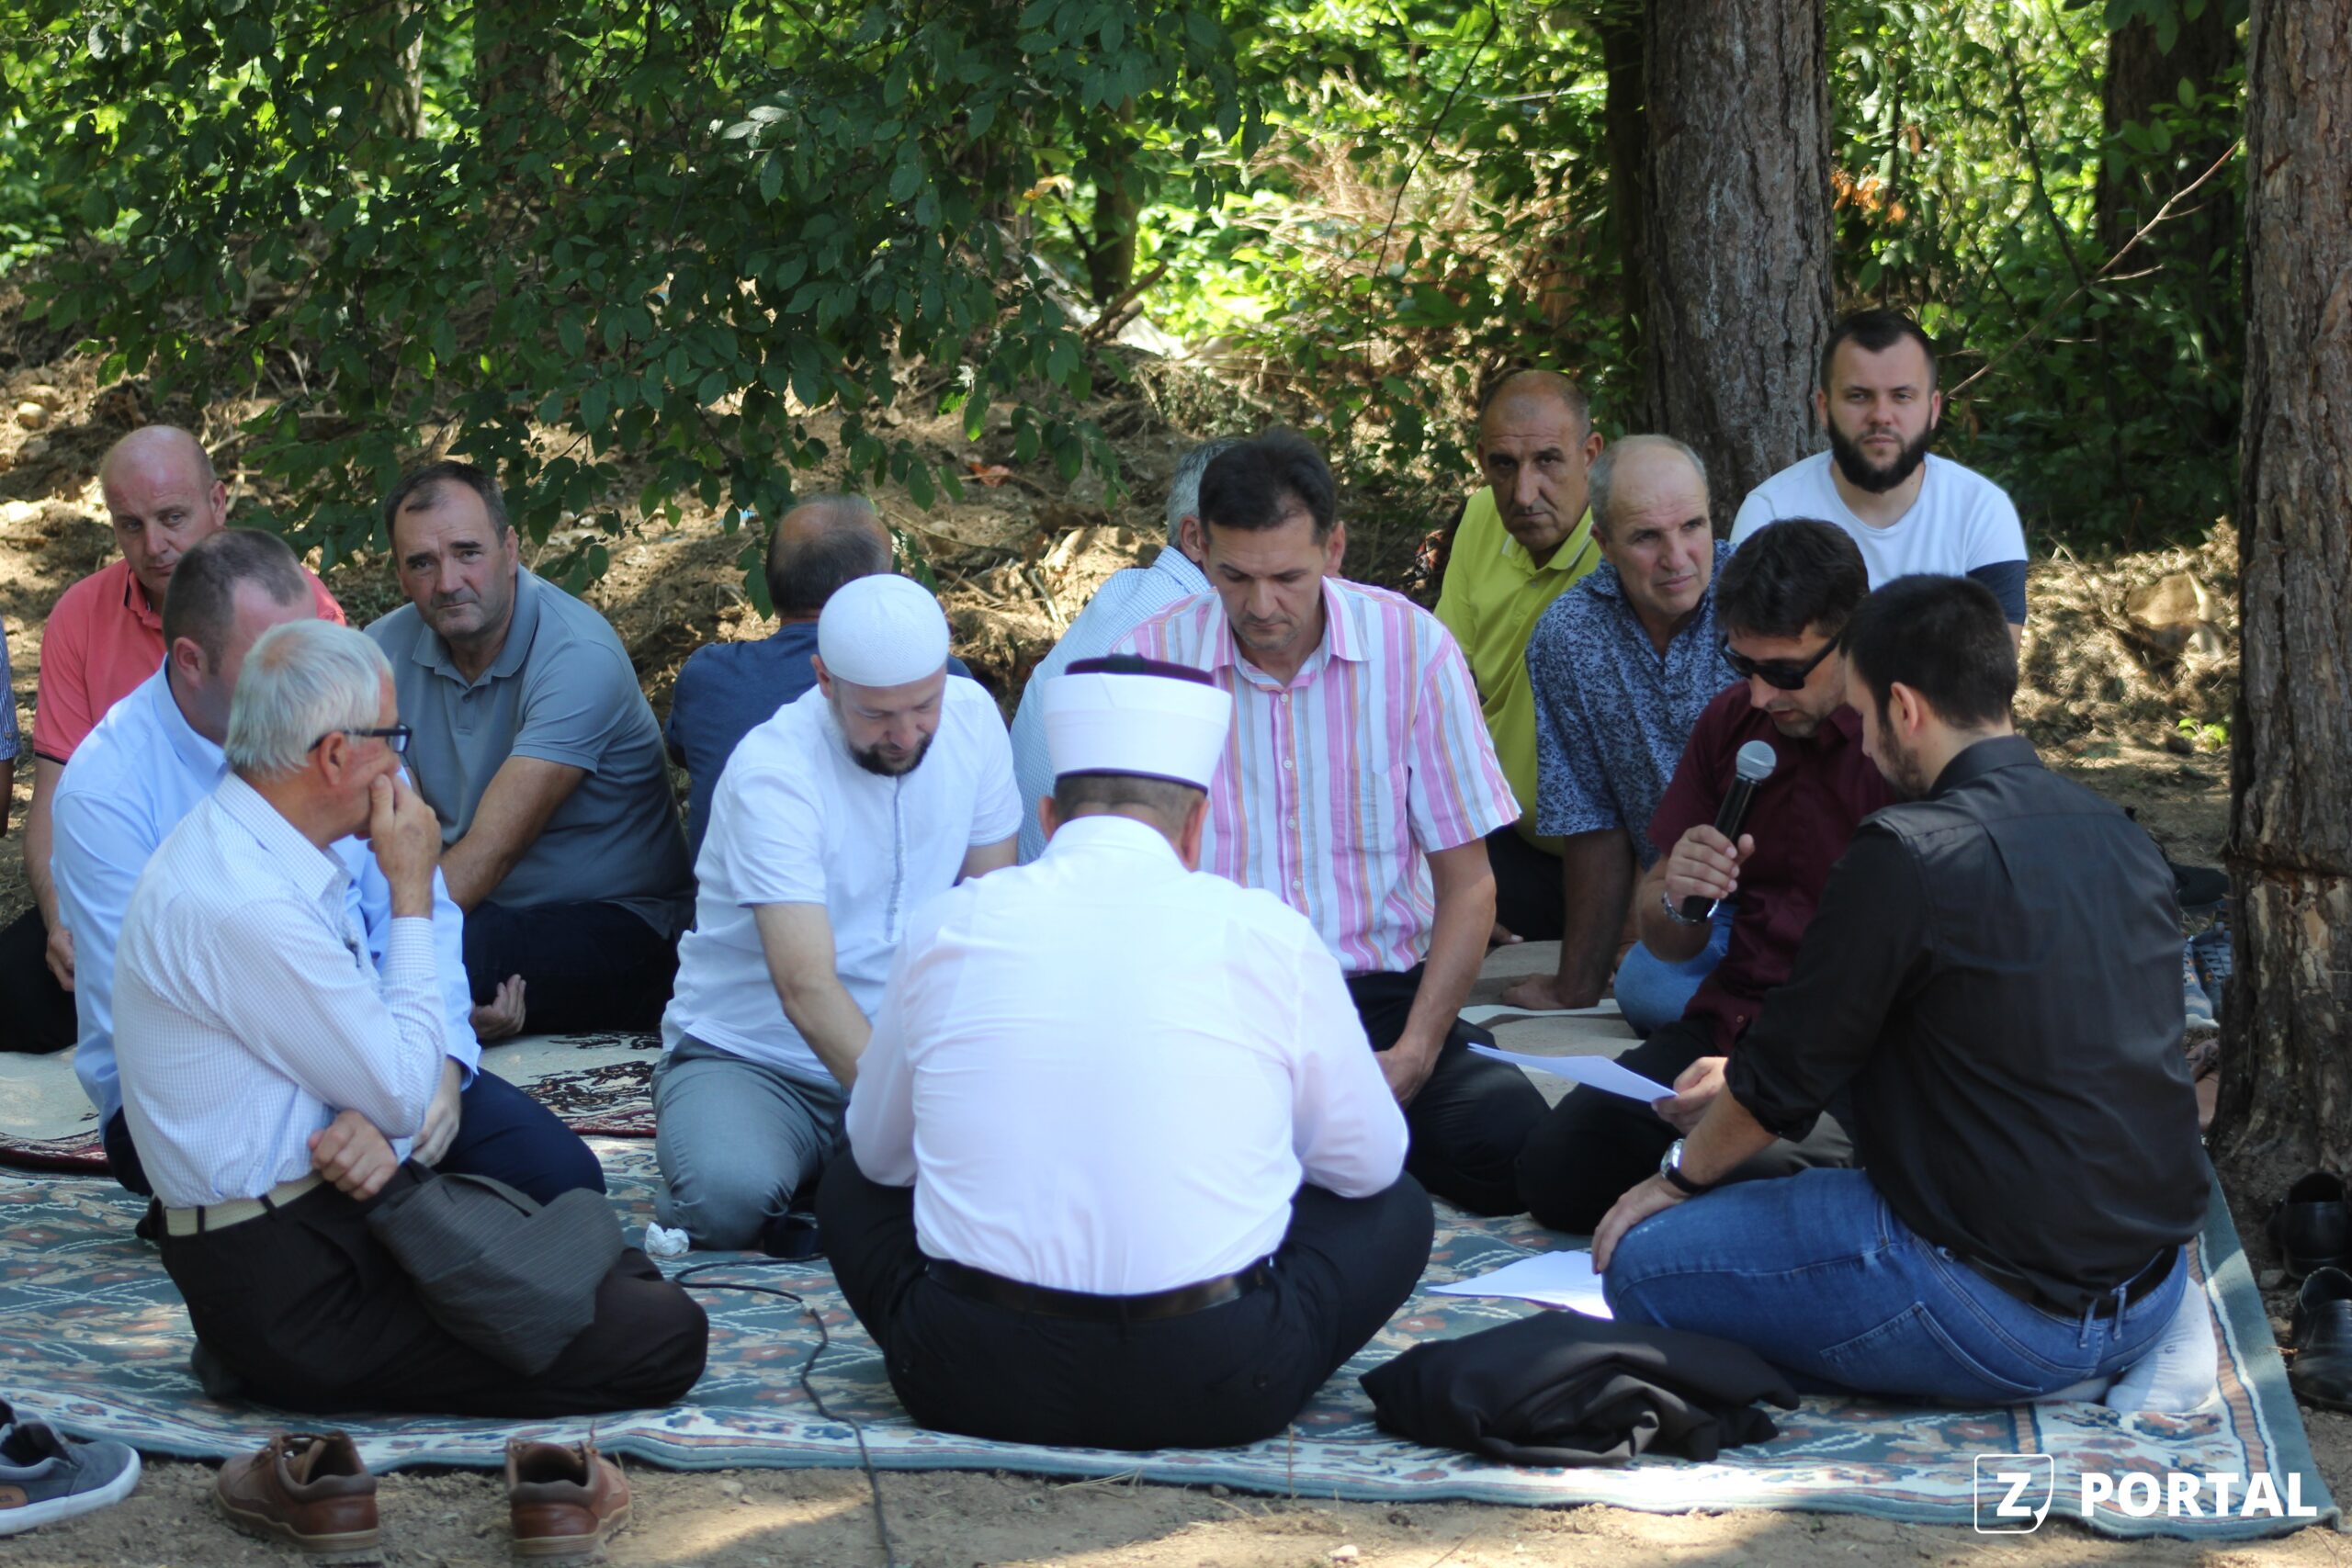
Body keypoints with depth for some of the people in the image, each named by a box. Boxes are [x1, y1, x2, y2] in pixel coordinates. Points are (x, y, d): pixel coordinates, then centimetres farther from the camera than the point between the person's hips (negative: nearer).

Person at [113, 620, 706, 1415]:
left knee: (637, 1277, 10)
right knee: (663, 1337, -14)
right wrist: (412, 893, -8)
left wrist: (376, 1122, -12)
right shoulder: (243, 907, -24)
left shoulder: (243, 844, 8)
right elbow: (403, 1097, -15)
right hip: (295, 1285, -10)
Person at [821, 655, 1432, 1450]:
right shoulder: (1270, 936, -2)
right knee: (1397, 1210, 24)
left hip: (971, 1386, 1)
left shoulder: (945, 927, 3)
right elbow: (1369, 1162, 11)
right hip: (1214, 1394, -1)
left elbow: (878, 1153, 18)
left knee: (855, 1189, 30)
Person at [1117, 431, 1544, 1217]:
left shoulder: (1412, 646, -1)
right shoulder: (1150, 658, -2)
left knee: (1517, 1153, -26)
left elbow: (1466, 884, 3)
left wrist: (1412, 1055, -9)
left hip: (1382, 989, 1)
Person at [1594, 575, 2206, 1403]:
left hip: (2005, 1317, -8)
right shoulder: (2120, 839, 8)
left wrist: (1677, 1176, 14)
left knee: (1644, 1260, 1)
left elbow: (1784, 1077, -6)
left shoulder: (1907, 856, -17)